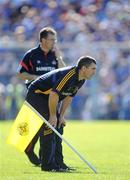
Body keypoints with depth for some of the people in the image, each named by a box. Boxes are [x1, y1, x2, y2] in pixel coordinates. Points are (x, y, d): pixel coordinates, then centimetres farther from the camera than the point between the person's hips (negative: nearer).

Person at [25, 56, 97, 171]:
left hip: (48, 99, 10)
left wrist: (61, 116, 5)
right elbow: (54, 94, -32)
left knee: (58, 127, 6)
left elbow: (68, 97, 11)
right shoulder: (68, 75, -31)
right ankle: (48, 165, -15)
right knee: (49, 127, -16)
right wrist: (53, 115, -23)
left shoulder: (81, 80, 0)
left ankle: (56, 163, 10)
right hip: (36, 94, -10)